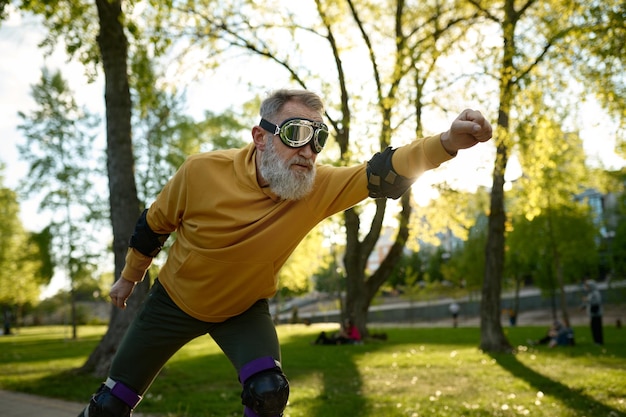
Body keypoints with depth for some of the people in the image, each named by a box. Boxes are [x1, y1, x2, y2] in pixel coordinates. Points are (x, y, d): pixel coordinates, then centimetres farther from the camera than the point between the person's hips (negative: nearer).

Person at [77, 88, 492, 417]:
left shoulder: (318, 188, -25)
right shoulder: (203, 172, -27)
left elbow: (387, 172, -40)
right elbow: (154, 223, -8)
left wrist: (447, 142, -59)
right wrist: (129, 277, 8)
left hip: (243, 310, 1)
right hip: (174, 301, 0)